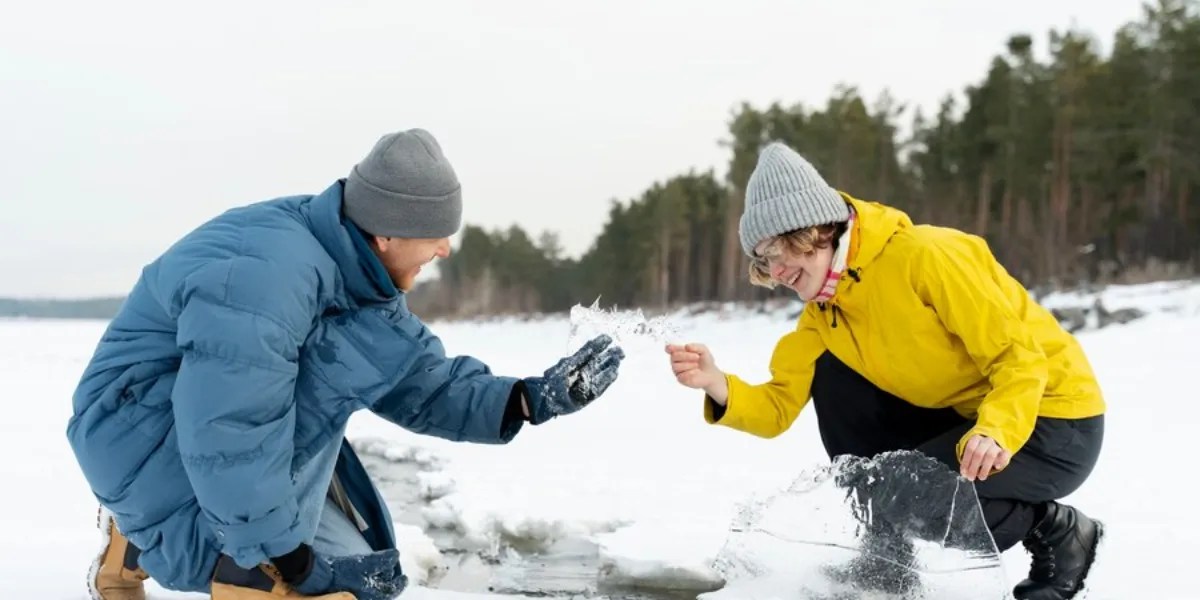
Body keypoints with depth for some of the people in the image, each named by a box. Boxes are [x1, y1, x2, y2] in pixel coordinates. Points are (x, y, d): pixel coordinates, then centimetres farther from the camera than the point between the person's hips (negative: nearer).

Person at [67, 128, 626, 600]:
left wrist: (531, 399, -9)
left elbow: (422, 383, 3)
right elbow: (228, 440, -36)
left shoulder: (351, 266, 0)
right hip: (141, 424, -10)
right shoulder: (263, 274, -32)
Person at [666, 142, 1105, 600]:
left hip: (1058, 423, -8)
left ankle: (1058, 532, -1)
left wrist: (994, 432, -39)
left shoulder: (923, 257, -23)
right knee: (832, 376, -4)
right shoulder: (823, 312, 1)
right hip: (966, 418, 8)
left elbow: (1022, 356, -23)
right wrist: (719, 386, -23)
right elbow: (779, 409, -4)